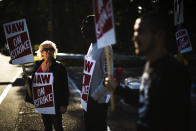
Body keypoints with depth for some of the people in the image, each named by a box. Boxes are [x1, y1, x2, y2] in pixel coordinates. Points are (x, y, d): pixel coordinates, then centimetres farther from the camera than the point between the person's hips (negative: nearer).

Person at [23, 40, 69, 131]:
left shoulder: (59, 67, -10)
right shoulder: (37, 66, 5)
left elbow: (64, 87, -11)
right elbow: (34, 83, 15)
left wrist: (64, 104, -14)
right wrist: (28, 80, -7)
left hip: (55, 104, -5)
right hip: (42, 103, 5)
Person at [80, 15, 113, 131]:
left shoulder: (104, 48, -19)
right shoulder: (92, 46, 10)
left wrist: (94, 96, -19)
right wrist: (86, 96, 17)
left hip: (98, 101, -9)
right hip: (88, 100, 9)